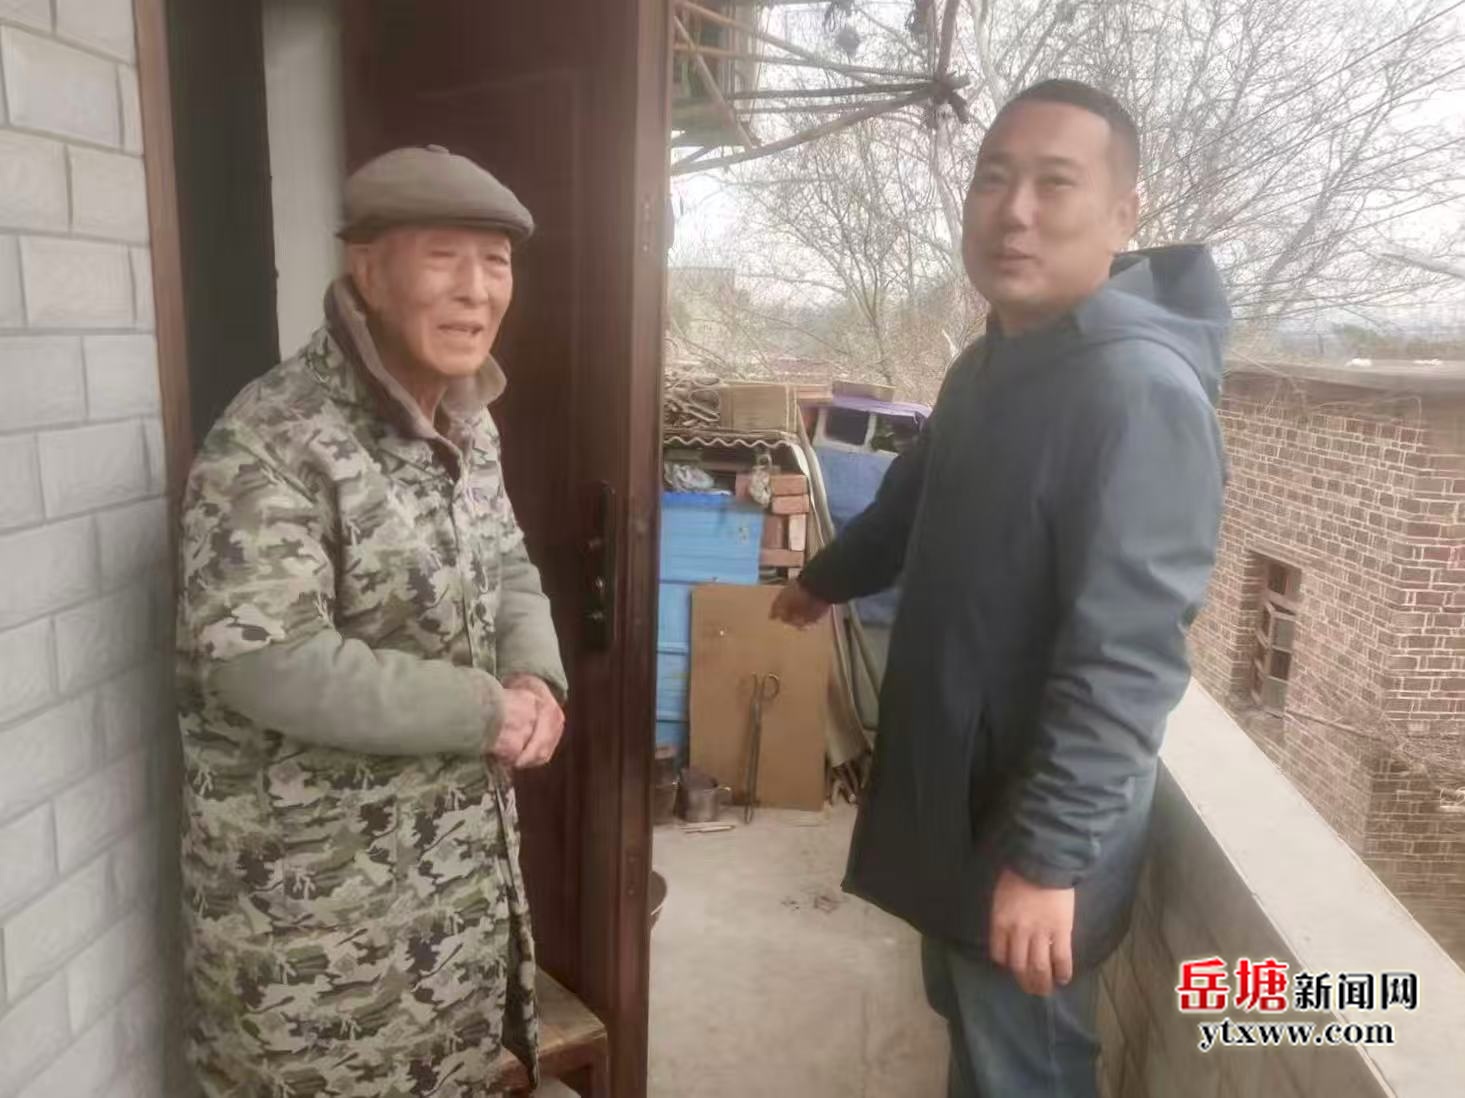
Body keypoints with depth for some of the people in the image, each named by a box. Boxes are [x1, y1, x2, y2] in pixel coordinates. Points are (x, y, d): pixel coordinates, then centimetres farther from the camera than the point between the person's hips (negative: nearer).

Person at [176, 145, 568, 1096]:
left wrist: (537, 677, -9)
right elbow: (260, 662, -30)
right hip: (315, 895, -7)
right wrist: (486, 710, -23)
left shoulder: (468, 423, 4)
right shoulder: (272, 441, -22)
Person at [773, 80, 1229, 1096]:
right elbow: (918, 499, 23)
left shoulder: (1140, 388, -24)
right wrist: (828, 580, 37)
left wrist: (1049, 853, -27)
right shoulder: (989, 364, 6)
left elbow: (1125, 657, -28)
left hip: (1034, 820, -8)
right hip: (955, 787, 8)